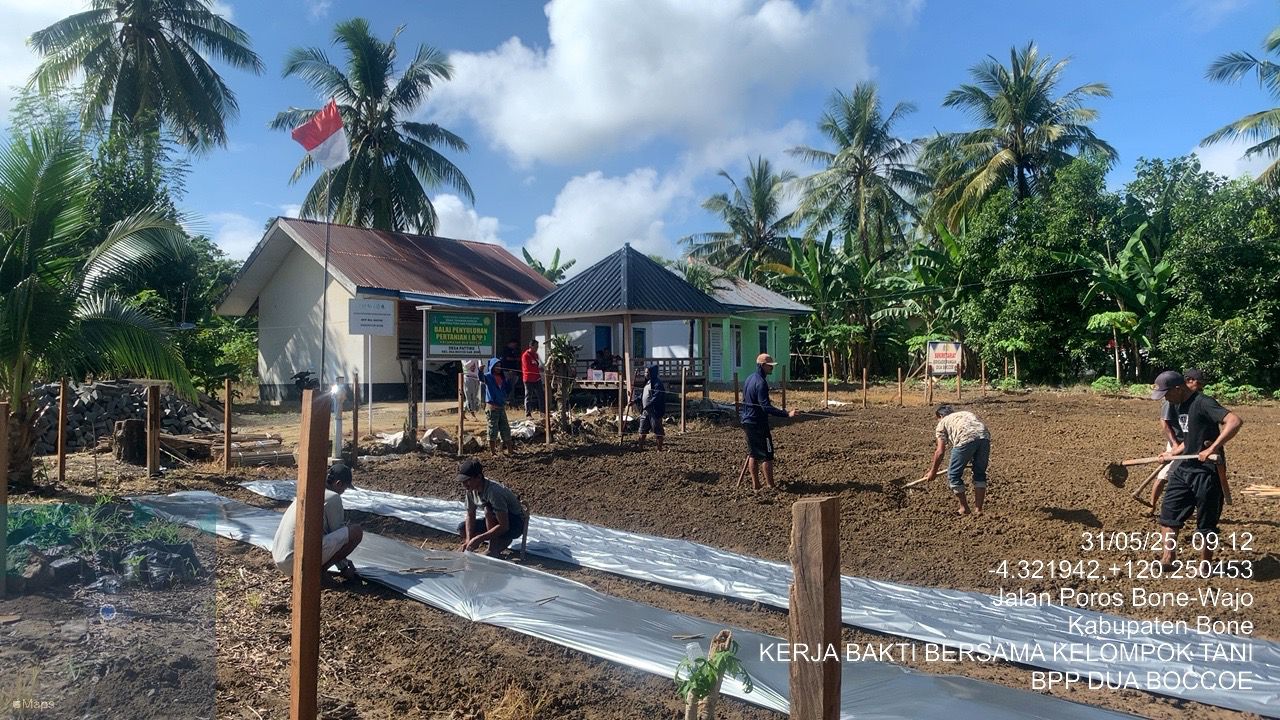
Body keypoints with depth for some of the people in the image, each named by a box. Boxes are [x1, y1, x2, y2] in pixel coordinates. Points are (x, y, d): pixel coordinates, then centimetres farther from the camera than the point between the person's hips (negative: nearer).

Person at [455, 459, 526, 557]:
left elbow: (504, 526, -35)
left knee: (488, 508, -34)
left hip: (515, 524, -8)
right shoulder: (471, 489, -10)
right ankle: (501, 541, 2)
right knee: (462, 528, -6)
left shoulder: (494, 492, -34)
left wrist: (479, 539, -37)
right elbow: (470, 516, -2)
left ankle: (493, 550, -17)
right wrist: (469, 539, -18)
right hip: (495, 520, 8)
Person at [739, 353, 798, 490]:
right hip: (758, 423, -9)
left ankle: (755, 484, 19)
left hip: (747, 421, 9)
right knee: (766, 455, -3)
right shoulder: (761, 383, -19)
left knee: (753, 453, 13)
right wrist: (787, 414, -32)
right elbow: (766, 406, -27)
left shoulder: (749, 379, 11)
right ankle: (770, 486, 1)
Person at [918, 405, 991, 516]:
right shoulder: (966, 413, 39)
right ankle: (978, 509, 22)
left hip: (966, 438, -5)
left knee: (954, 474, 13)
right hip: (984, 436, 5)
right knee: (980, 474, 22)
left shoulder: (943, 423, 23)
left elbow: (940, 452, 16)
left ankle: (964, 508, 20)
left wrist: (933, 472, 26)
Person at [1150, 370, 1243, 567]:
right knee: (1169, 513, 8)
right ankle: (1168, 558, 14)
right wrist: (1172, 453, 22)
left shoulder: (1203, 403, -17)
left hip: (1206, 471, -8)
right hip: (1183, 469, 8)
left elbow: (1235, 421, -31)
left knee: (1206, 523, 6)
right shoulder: (1178, 406, 10)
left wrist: (1213, 449, -34)